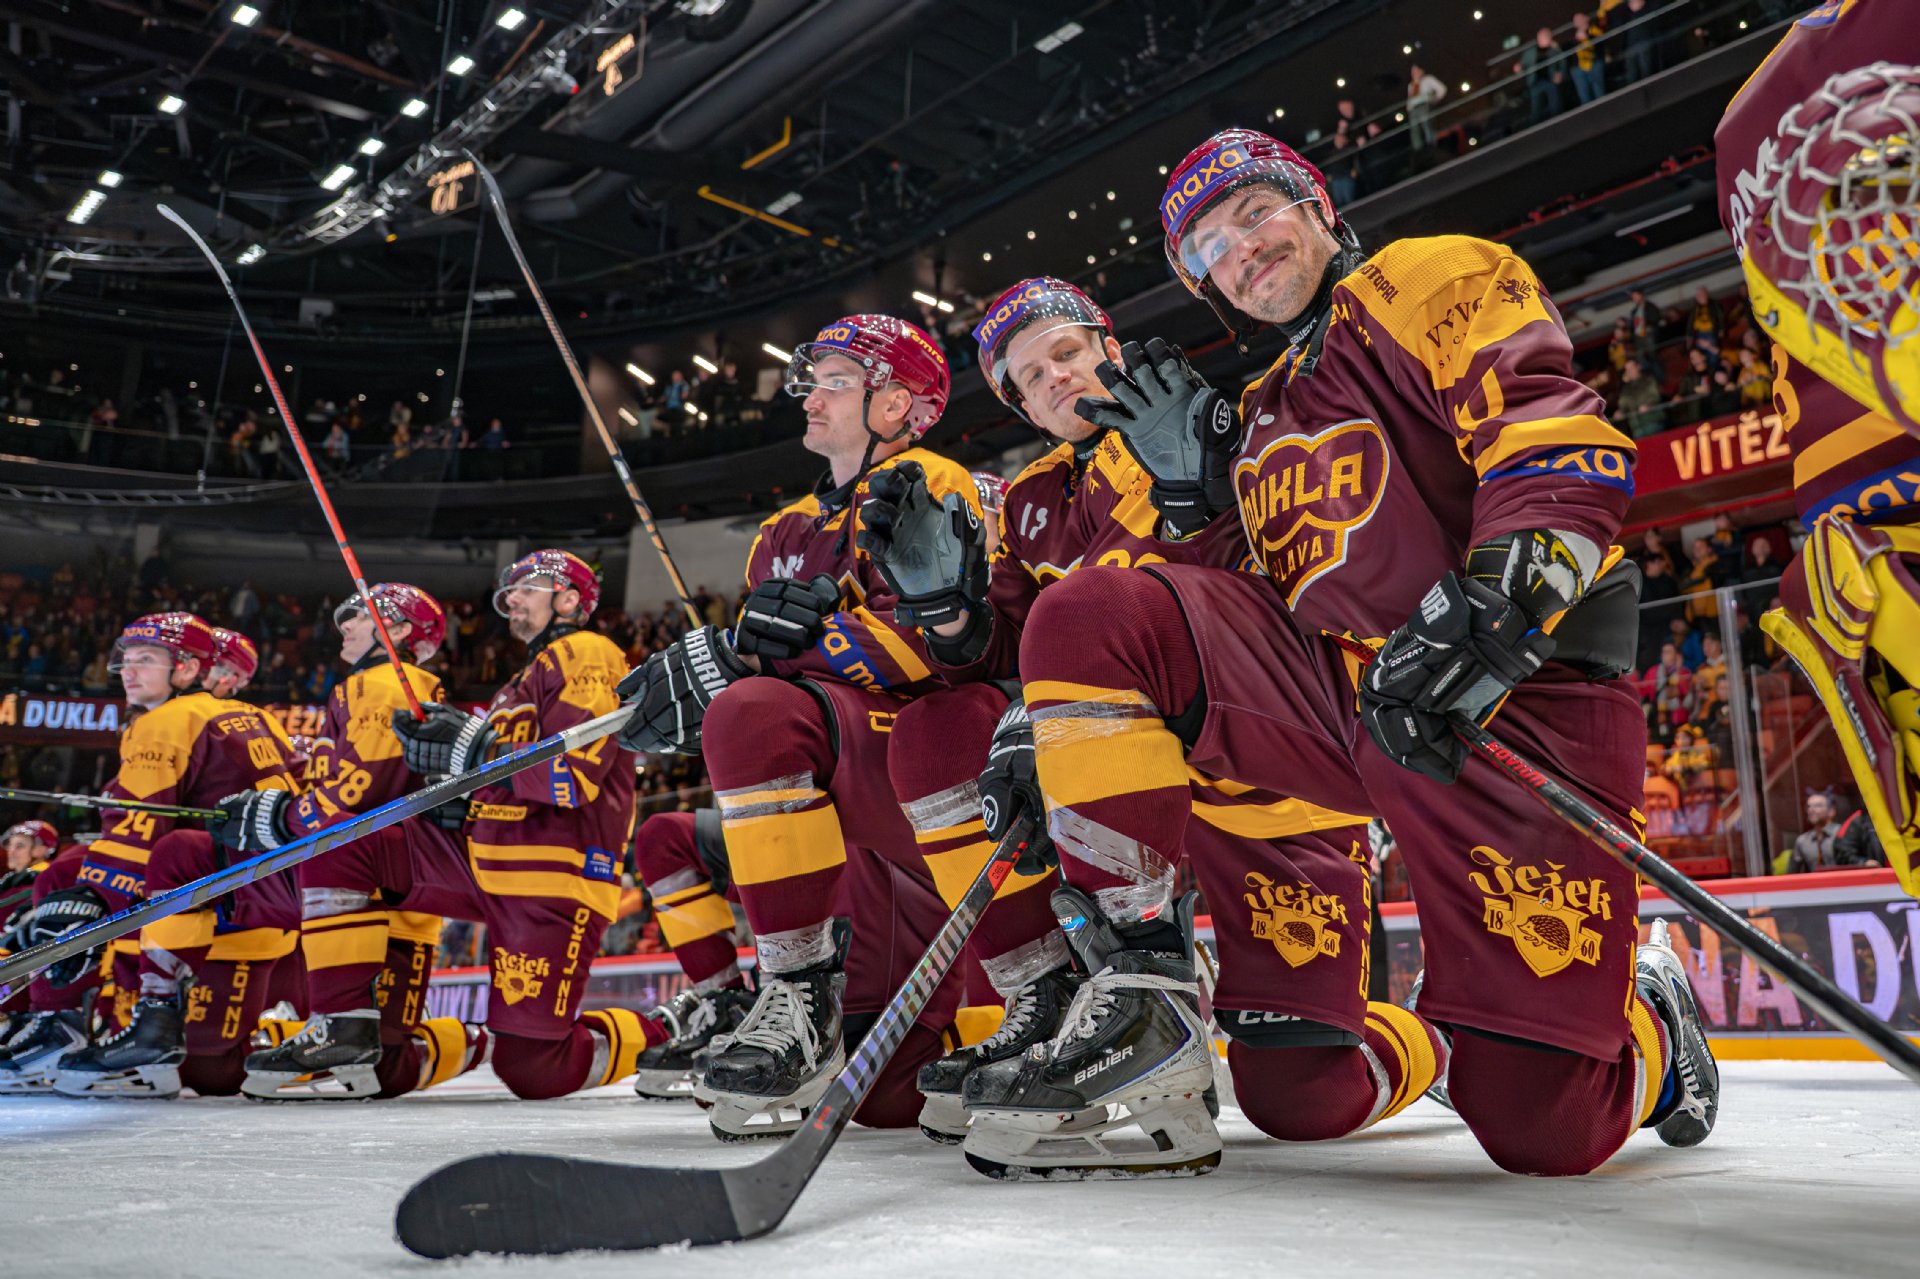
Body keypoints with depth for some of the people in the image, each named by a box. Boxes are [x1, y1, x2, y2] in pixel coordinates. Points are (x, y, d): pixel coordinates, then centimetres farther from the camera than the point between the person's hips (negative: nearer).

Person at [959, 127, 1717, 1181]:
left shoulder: (1434, 278, 6)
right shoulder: (1264, 418, 25)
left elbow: (1559, 438, -11)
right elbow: (1258, 607, 20)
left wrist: (1495, 604, -26)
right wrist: (1196, 484, 8)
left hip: (1515, 706, -5)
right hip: (1331, 692, 6)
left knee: (1545, 1128, -11)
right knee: (1086, 618, -15)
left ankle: (1647, 1019, 28)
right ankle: (1139, 1000, -12)